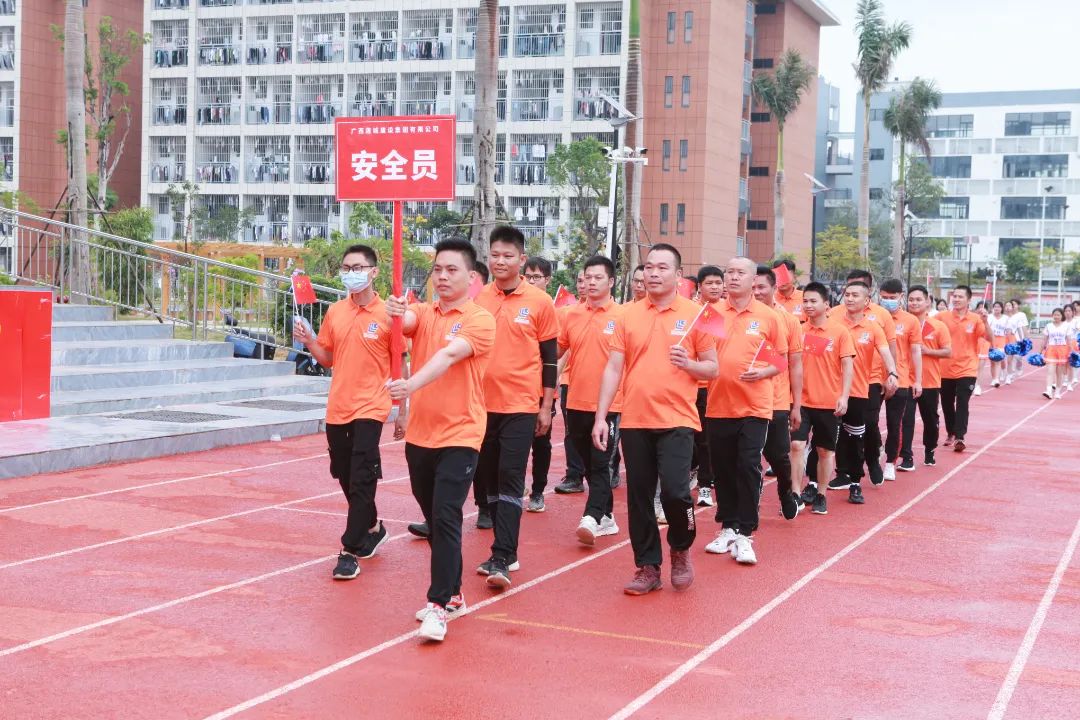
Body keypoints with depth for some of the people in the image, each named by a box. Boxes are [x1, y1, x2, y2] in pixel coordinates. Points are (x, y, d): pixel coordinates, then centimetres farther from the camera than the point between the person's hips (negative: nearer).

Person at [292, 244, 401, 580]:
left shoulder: (386, 313, -7)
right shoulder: (334, 312, 7)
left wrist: (402, 412, -2)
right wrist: (308, 341, -4)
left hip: (370, 408, -5)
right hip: (337, 408, 5)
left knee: (361, 481, -8)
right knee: (347, 478, 15)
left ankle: (350, 551, -3)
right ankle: (372, 528, 35)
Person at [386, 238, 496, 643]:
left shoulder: (479, 320, -8)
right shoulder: (423, 314, 8)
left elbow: (449, 355, -25)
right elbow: (405, 321, -15)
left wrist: (411, 385, -41)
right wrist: (395, 313, -39)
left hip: (459, 435, -6)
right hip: (420, 435, 6)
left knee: (446, 518, -13)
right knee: (433, 518, 14)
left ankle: (438, 605, -10)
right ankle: (452, 594, 27)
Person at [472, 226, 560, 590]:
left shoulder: (539, 302, -3)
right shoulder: (477, 299, 5)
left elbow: (549, 357, 1)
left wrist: (547, 406, -1)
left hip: (520, 406, -4)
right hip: (481, 404, 4)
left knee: (510, 479, -9)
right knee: (487, 480, 9)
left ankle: (501, 559, -10)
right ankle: (506, 551, 20)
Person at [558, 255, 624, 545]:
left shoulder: (622, 316, -5)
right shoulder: (572, 315, 7)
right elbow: (556, 351, 16)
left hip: (609, 404, -5)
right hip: (577, 403, 5)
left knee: (600, 464, -8)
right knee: (589, 464, 13)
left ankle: (592, 518, -12)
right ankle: (606, 517, 24)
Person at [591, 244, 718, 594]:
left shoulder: (694, 314, 1)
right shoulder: (628, 315, 6)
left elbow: (712, 368, 4)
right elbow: (613, 368, 5)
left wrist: (688, 363, -17)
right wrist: (601, 417, -1)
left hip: (676, 420, -3)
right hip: (635, 421, 3)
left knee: (675, 490, -13)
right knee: (639, 496, 6)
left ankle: (681, 548, 16)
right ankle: (648, 567, 18)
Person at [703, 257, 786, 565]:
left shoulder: (768, 316, 0)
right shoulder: (712, 313, 4)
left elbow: (781, 361, 6)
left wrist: (762, 372, -13)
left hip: (754, 406, -2)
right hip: (718, 404, 3)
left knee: (748, 467, -5)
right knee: (723, 468, 10)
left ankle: (745, 534, 1)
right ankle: (728, 527, 23)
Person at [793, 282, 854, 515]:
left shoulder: (840, 332, -3)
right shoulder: (798, 330, 2)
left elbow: (847, 365, -3)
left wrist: (844, 396, -12)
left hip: (829, 403, -1)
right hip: (801, 400, 1)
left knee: (826, 450, 9)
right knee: (796, 445, -9)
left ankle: (820, 495, 22)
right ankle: (796, 494, -3)